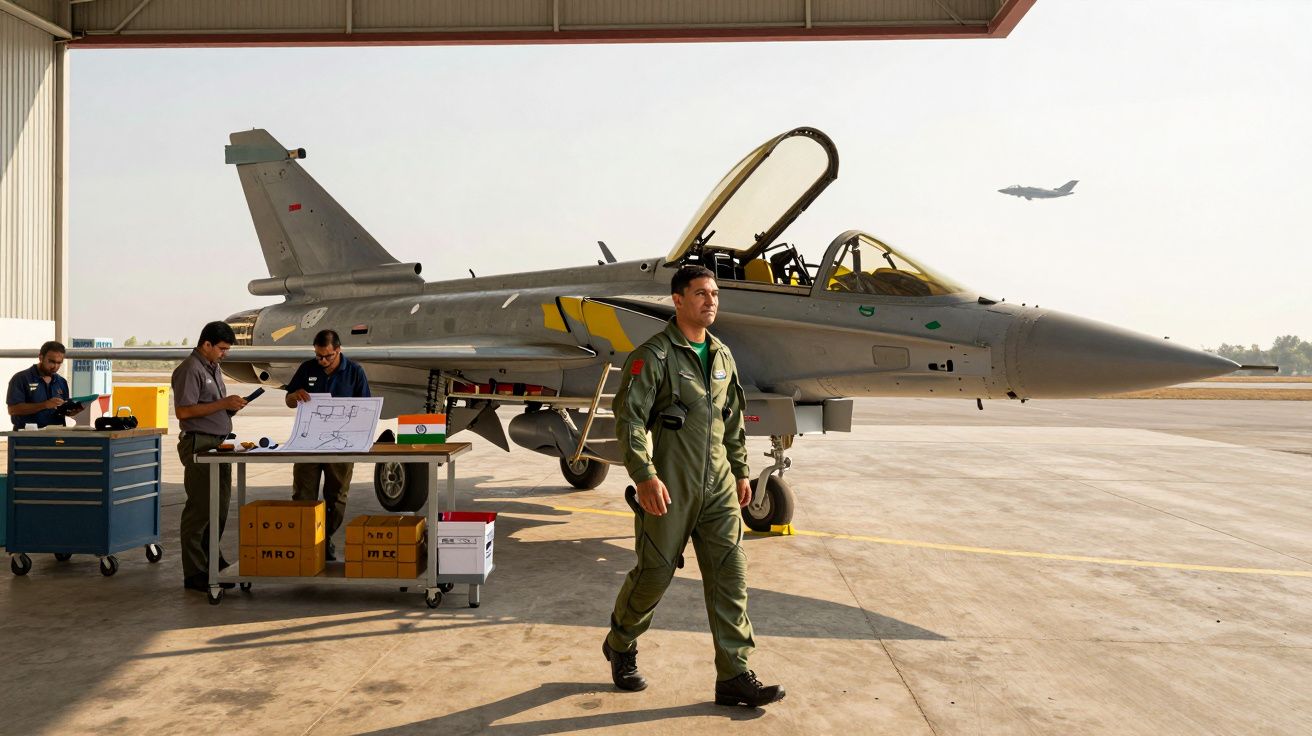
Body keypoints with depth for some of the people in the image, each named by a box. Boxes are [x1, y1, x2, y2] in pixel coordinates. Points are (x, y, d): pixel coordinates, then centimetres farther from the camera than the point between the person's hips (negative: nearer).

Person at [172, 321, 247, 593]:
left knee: (219, 507, 13)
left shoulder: (214, 368, 18)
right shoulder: (190, 369, -11)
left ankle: (211, 561, 25)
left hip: (219, 444, 9)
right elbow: (184, 411, -19)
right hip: (199, 444, -9)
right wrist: (223, 404, -18)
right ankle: (194, 573, 2)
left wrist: (232, 406, 6)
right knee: (199, 509, -5)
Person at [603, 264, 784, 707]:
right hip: (669, 487, -6)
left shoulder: (722, 355, 13)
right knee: (655, 573, 5)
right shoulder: (654, 355, -9)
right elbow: (629, 417, -16)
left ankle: (734, 677, 5)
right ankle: (620, 646, 32)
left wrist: (741, 471, 19)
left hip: (717, 486, 6)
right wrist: (645, 476, -24)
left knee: (729, 575, 0)